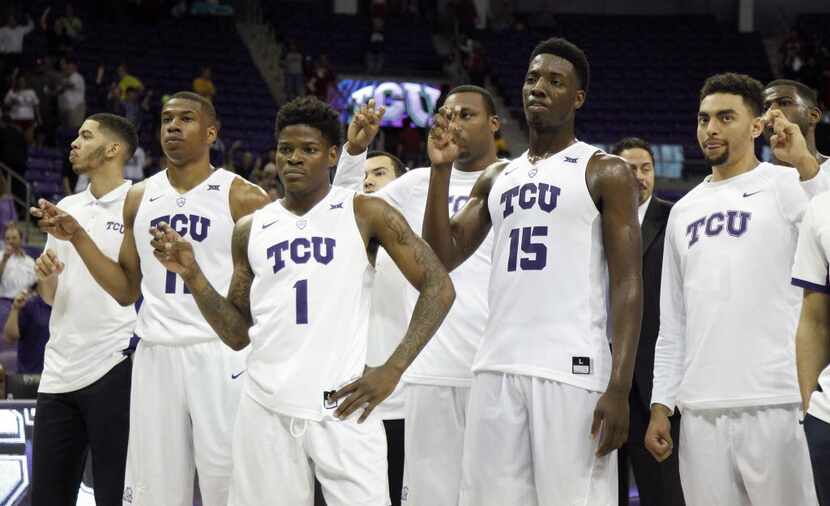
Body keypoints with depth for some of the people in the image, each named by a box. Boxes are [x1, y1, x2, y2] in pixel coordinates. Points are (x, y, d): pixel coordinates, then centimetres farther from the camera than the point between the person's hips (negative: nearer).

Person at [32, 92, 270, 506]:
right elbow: (127, 290, 17)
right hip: (155, 356, 5)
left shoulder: (242, 198, -3)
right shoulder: (139, 198, 12)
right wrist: (77, 237, 7)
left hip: (221, 356, -4)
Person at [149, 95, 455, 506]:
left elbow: (439, 288, 0)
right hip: (266, 409, 4)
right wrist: (192, 275, 3)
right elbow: (237, 333, 17)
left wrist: (393, 370, -7)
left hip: (342, 406, -3)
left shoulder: (366, 214, 2)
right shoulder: (251, 229, 14)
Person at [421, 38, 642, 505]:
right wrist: (441, 168, 3)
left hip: (572, 373, -5)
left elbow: (628, 285, -6)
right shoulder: (496, 179, 19)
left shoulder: (606, 173, 1)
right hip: (496, 371, 6)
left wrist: (619, 389, -16)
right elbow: (442, 258, 13)